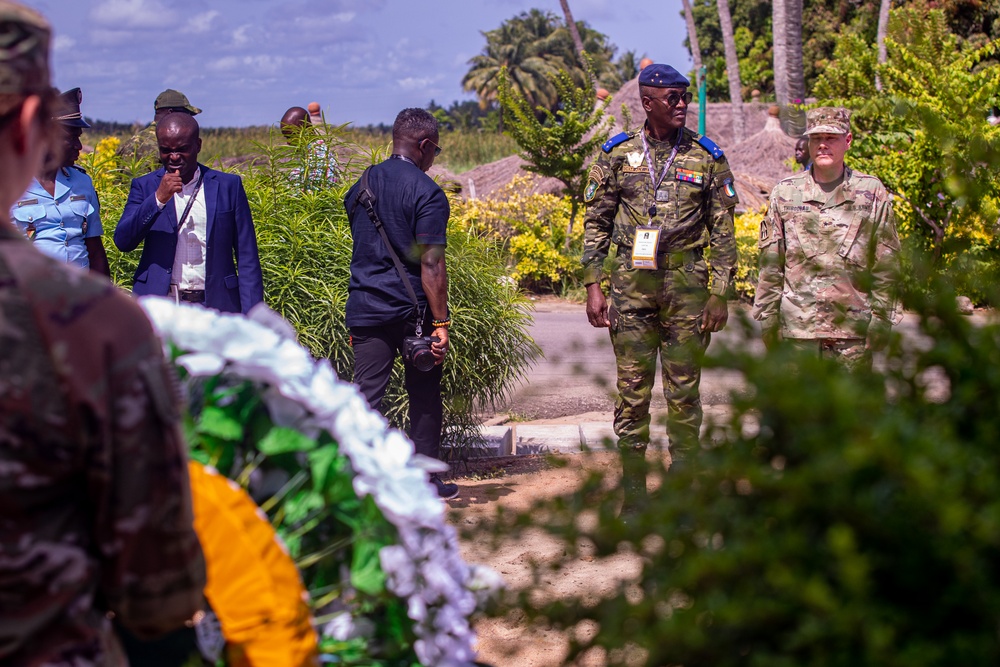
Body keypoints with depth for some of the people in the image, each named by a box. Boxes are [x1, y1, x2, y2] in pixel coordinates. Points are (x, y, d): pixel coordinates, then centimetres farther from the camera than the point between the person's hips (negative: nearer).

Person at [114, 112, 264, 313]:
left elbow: (247, 259, 7)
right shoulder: (145, 186, 9)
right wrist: (159, 198, -15)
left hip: (215, 306, 0)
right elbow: (123, 242, -4)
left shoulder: (228, 185, 7)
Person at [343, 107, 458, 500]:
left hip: (365, 308, 5)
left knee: (367, 396, 3)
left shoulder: (360, 187, 10)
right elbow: (431, 265, -16)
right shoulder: (427, 193, -11)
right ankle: (425, 481, 18)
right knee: (424, 398, 10)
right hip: (412, 310, -4)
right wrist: (440, 323, -13)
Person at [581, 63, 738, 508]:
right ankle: (633, 493, 10)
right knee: (632, 390, 2)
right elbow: (595, 224, 8)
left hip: (687, 286, 0)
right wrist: (593, 287, 0)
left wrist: (720, 295, 0)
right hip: (631, 285, 0)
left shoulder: (707, 158, 4)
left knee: (684, 391, 3)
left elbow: (723, 232, 6)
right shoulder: (617, 155, 5)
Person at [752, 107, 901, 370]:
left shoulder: (872, 192, 5)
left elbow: (885, 264, 5)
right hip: (798, 326, 1)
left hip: (854, 326, 0)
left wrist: (881, 318, 0)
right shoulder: (785, 193, 8)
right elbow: (771, 262, 9)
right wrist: (767, 315, 5)